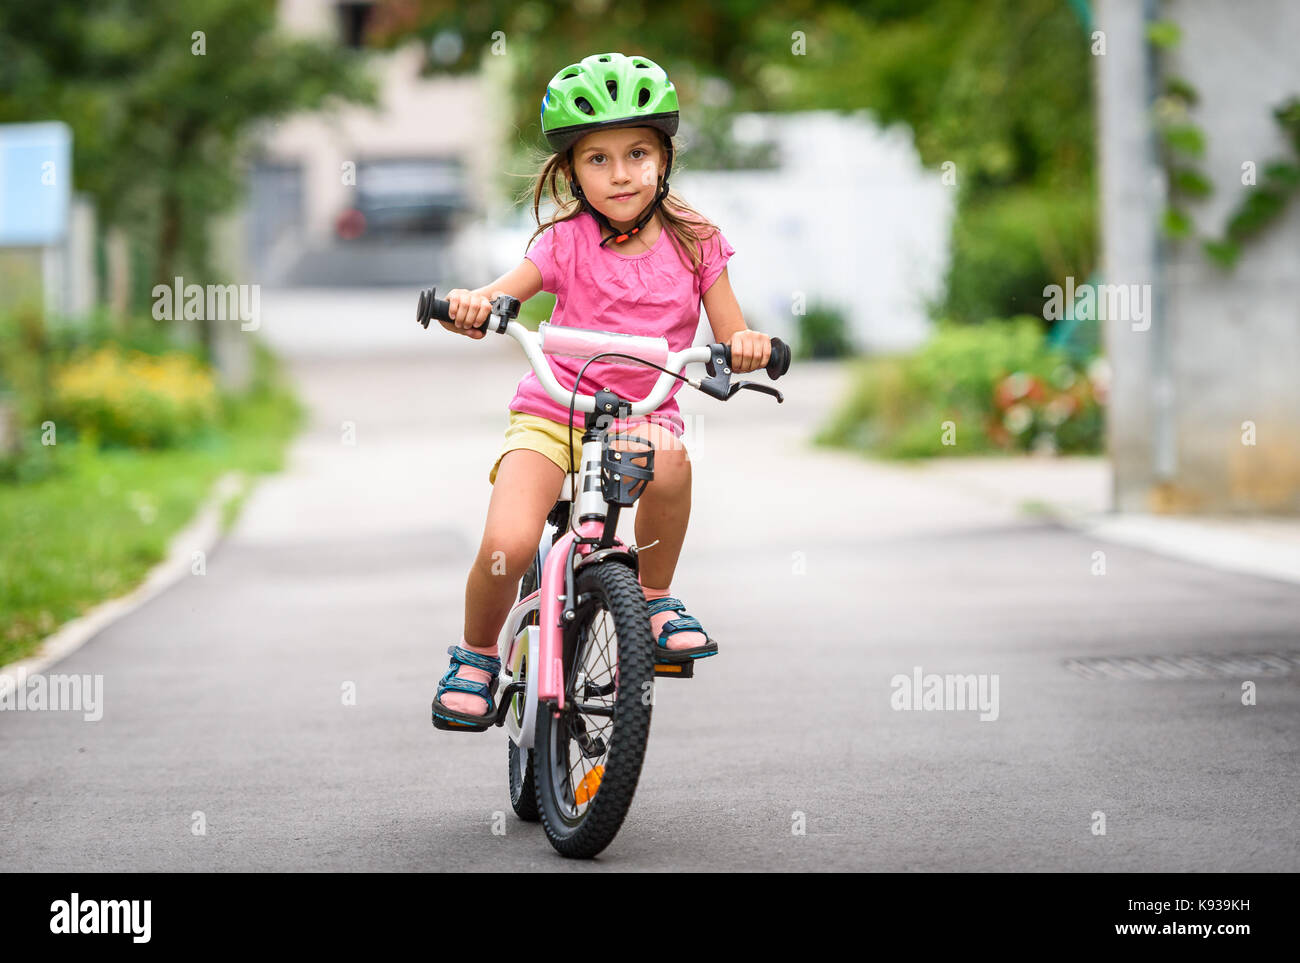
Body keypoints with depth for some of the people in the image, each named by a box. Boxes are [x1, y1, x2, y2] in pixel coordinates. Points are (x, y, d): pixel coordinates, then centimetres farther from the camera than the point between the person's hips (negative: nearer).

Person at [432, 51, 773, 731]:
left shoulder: (693, 242, 2)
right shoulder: (567, 241, -4)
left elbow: (731, 342, 0)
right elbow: (503, 294, -15)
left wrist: (749, 344, -25)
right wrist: (470, 305, -40)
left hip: (643, 414, 1)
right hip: (550, 413, -1)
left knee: (667, 461, -36)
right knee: (507, 547, -23)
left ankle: (655, 598, -9)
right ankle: (476, 656, 8)